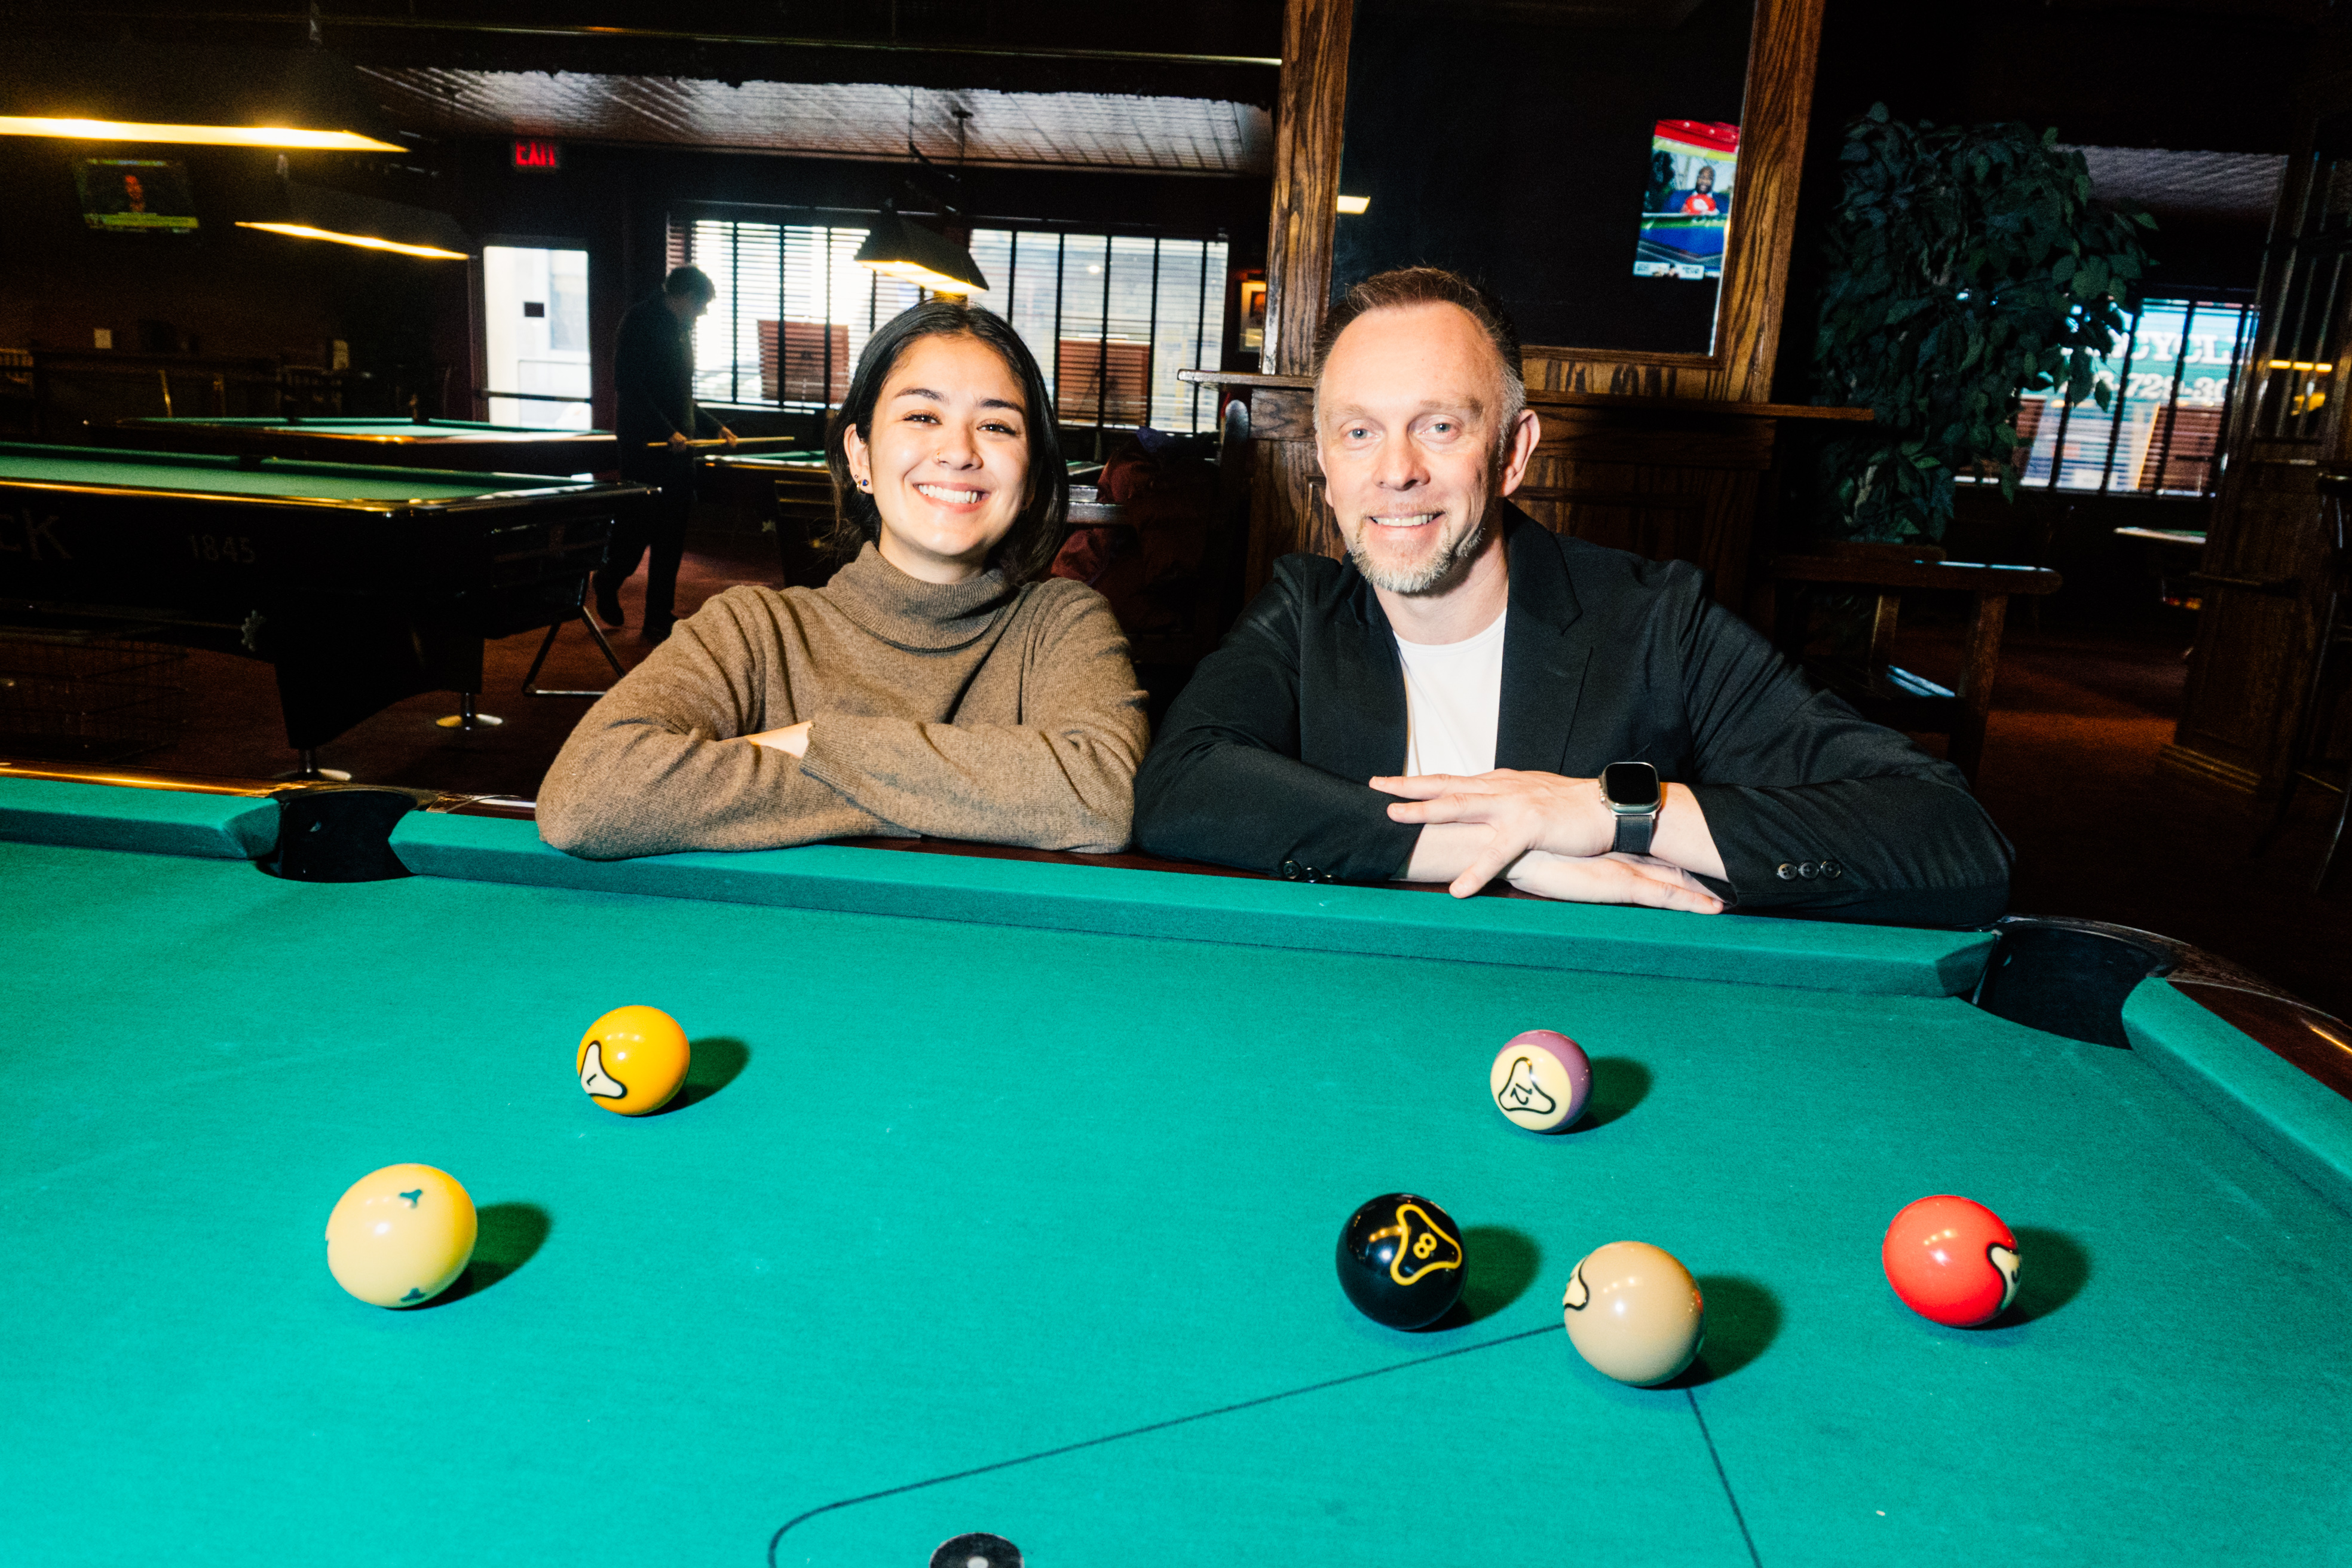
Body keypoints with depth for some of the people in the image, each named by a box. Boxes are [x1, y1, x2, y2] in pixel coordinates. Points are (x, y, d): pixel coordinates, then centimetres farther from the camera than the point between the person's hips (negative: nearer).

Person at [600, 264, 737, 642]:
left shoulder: (681, 330, 19)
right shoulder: (642, 319, -7)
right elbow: (627, 383, -16)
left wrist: (713, 427, 19)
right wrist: (667, 431, -20)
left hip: (677, 445, 8)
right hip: (645, 443, -8)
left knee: (673, 530, 5)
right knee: (642, 522, -7)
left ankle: (660, 617, 9)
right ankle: (609, 579, 20)